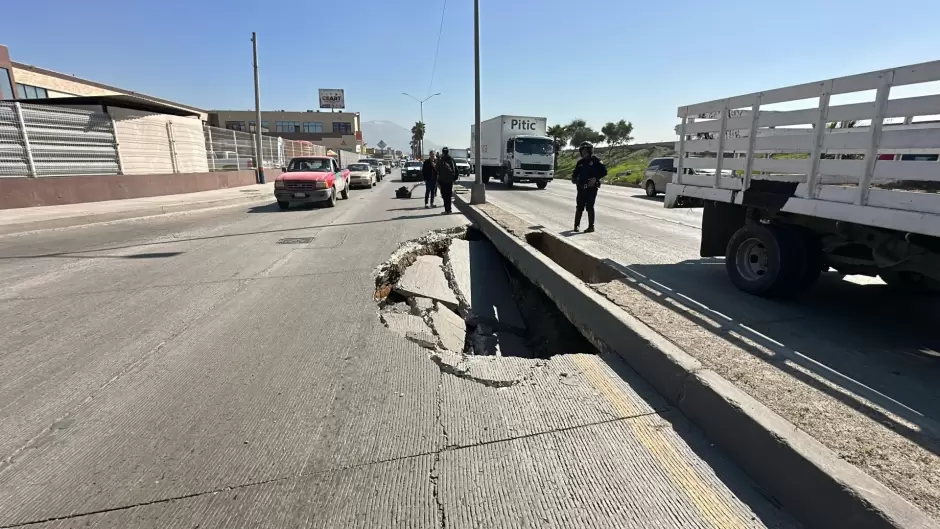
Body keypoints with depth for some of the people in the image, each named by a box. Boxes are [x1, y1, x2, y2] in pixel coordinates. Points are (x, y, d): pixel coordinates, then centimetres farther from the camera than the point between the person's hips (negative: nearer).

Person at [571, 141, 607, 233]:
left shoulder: (595, 160, -2)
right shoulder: (580, 162, 13)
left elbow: (604, 171, -6)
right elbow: (575, 172, 20)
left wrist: (595, 178, -17)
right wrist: (574, 178, -2)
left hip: (592, 188, -4)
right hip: (581, 188, 5)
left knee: (589, 207, -4)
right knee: (579, 207, 7)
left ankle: (591, 226, 3)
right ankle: (577, 225, 18)